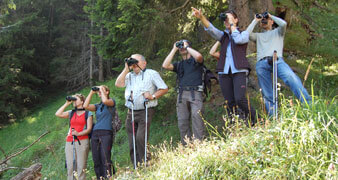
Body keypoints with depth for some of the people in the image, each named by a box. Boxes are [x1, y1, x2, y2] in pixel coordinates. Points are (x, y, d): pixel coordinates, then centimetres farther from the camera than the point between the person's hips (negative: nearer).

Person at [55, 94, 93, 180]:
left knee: (81, 167, -10)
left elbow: (89, 129, 0)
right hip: (69, 142, 4)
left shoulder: (88, 114, 7)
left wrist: (78, 134, -15)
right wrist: (66, 104, 9)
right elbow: (58, 114, 7)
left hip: (82, 141, -4)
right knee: (70, 167, -3)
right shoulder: (71, 113, 20)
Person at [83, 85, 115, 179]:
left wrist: (101, 89, 1)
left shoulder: (111, 101, 8)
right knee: (96, 160, -1)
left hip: (106, 133, -6)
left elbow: (105, 101, -15)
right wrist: (91, 92, 10)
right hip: (95, 133, 6)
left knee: (105, 160, -16)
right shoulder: (98, 106, 22)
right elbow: (85, 106, 7)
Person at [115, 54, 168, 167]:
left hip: (145, 112, -5)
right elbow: (118, 84, 1)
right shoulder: (129, 75, 19)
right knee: (132, 143, 4)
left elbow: (164, 89, 3)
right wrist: (126, 69, 2)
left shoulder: (151, 74, 6)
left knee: (140, 138, -21)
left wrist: (152, 96, -12)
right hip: (131, 113, 5)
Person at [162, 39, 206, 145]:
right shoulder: (178, 64, 25)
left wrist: (187, 46, 3)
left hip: (195, 93, -4)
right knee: (182, 121, -2)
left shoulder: (195, 61, 13)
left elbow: (199, 56, -12)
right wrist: (174, 49, 12)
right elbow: (165, 65, 8)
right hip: (182, 94, 4)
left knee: (196, 116, -20)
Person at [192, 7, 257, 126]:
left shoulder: (244, 33, 12)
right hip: (224, 72, 4)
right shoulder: (223, 35, 20)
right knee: (229, 103, -2)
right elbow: (211, 29, 1)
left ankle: (253, 118, 3)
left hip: (239, 71, -4)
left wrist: (232, 24, 0)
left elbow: (238, 40, -11)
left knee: (239, 99, -19)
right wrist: (201, 17, -16)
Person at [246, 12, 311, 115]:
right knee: (267, 94, -6)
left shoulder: (277, 32, 29)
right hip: (261, 64, 3)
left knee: (291, 77, -30)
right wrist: (255, 20, 23)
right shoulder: (258, 36, 34)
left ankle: (307, 104, -38)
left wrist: (271, 16, 20)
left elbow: (283, 24, 7)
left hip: (277, 60, -3)